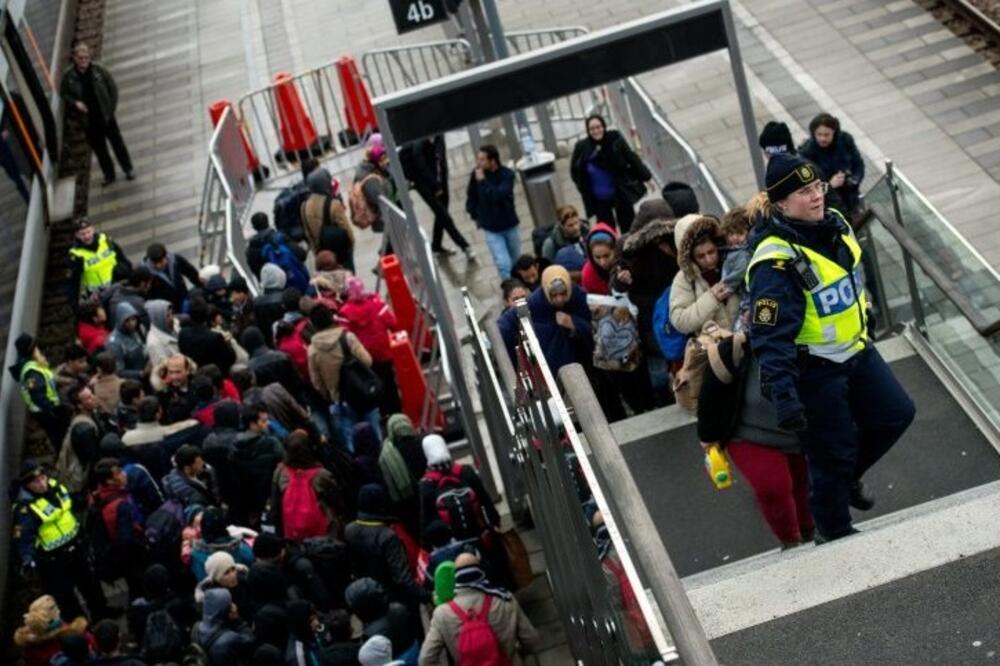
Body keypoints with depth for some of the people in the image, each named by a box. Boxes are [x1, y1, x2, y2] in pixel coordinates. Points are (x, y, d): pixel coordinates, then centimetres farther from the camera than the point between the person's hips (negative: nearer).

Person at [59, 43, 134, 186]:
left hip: (106, 115, -1)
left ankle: (128, 169, 25)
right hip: (88, 119, 1)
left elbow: (113, 88, -1)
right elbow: (63, 93, 5)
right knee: (98, 147, 11)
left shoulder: (99, 71, -11)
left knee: (117, 142, 8)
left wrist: (111, 108, -5)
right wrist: (75, 103, -13)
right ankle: (109, 174, 25)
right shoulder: (69, 76, -8)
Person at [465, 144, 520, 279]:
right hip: (491, 229, 0)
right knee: (503, 264, -10)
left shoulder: (506, 174, -17)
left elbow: (500, 195, -34)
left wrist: (483, 181, -31)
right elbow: (471, 196, 6)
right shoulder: (476, 174, -12)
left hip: (510, 225, 0)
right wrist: (475, 215, 7)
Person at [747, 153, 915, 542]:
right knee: (832, 455, 5)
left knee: (896, 413, 16)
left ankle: (849, 477, 40)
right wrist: (783, 395, -37)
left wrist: (865, 324, 27)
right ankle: (835, 534, 28)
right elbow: (771, 338, -31)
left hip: (856, 351, 8)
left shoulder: (833, 224, -3)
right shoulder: (776, 262, -30)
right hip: (814, 370, -8)